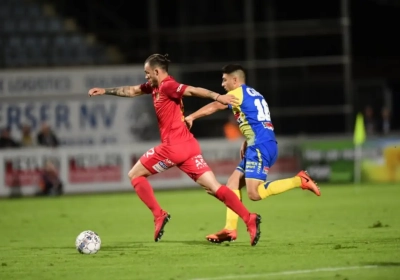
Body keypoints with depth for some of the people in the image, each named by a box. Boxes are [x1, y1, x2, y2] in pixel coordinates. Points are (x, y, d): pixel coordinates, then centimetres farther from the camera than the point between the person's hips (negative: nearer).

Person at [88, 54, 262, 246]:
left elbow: (192, 90, -23)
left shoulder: (167, 86, -9)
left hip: (173, 147, -9)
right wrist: (105, 91, 39)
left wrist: (217, 97, -36)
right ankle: (249, 219, -16)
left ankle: (159, 215, 0)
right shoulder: (155, 86, 18)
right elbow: (132, 91, 34)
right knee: (214, 187, -1)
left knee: (134, 175, 10)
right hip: (188, 145, 9)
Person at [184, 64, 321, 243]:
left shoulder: (238, 93, -3)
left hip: (260, 147, -10)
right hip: (259, 147, 10)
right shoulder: (253, 94, 23)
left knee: (254, 193, -16)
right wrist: (246, 143, 21)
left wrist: (191, 117, 0)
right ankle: (230, 229, 1)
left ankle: (299, 180, -15)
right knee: (233, 182, 8)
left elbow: (214, 106, -6)